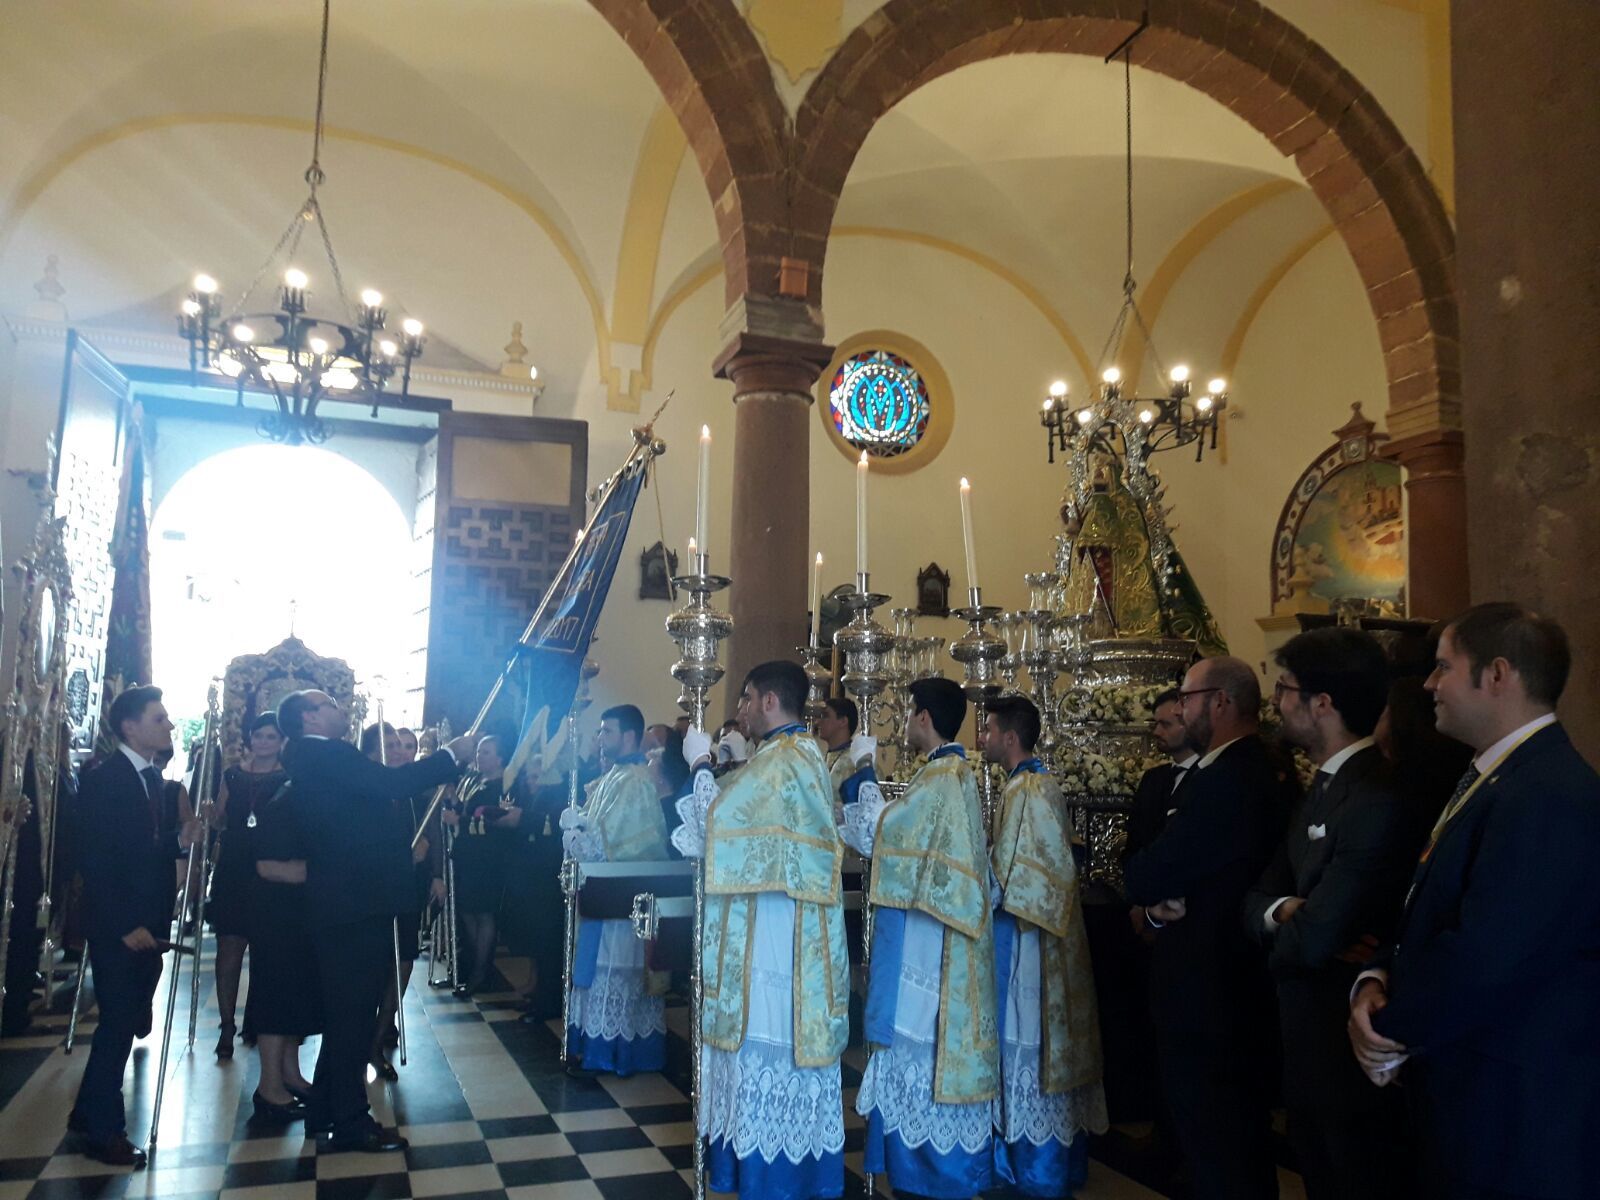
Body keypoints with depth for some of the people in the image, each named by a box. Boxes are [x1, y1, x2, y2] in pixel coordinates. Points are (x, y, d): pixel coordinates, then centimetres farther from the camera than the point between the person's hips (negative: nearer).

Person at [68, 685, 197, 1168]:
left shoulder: (153, 778, 11)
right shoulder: (102, 780, -13)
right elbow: (95, 861, -17)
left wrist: (179, 839, -6)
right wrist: (126, 926, -18)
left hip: (148, 923, 7)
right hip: (117, 927, -7)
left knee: (127, 1021, 14)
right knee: (118, 1024, 1)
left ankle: (89, 1114, 29)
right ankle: (103, 1131, 15)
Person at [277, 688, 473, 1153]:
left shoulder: (311, 761, 17)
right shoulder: (326, 755, -15)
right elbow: (392, 783, -25)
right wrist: (452, 754, -16)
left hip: (343, 903, 11)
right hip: (357, 903, -11)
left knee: (345, 1011, 19)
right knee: (354, 1013, -2)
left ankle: (325, 1110, 29)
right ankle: (352, 1123, 7)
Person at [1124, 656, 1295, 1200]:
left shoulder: (1221, 782, -25)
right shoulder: (1271, 771, 7)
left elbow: (1144, 878, -22)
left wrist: (1153, 899, -1)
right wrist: (1159, 899, -8)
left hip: (1206, 983, -10)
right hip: (1247, 974, 10)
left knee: (1212, 1140, 3)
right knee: (1243, 1129, 23)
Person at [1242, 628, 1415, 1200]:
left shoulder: (1377, 800, -25)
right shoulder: (1321, 792, 9)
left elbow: (1313, 939, -29)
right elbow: (1257, 899, 4)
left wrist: (1286, 933, -6)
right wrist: (1287, 912, -18)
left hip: (1354, 1049, -9)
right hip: (1309, 1043, 9)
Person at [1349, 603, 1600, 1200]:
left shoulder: (1552, 796, -23)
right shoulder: (1488, 780, 10)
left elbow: (1482, 960, -28)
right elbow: (1426, 913, 14)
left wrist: (1393, 1029, -13)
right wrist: (1376, 983, -4)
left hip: (1516, 1113, -9)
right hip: (1463, 1091, 9)